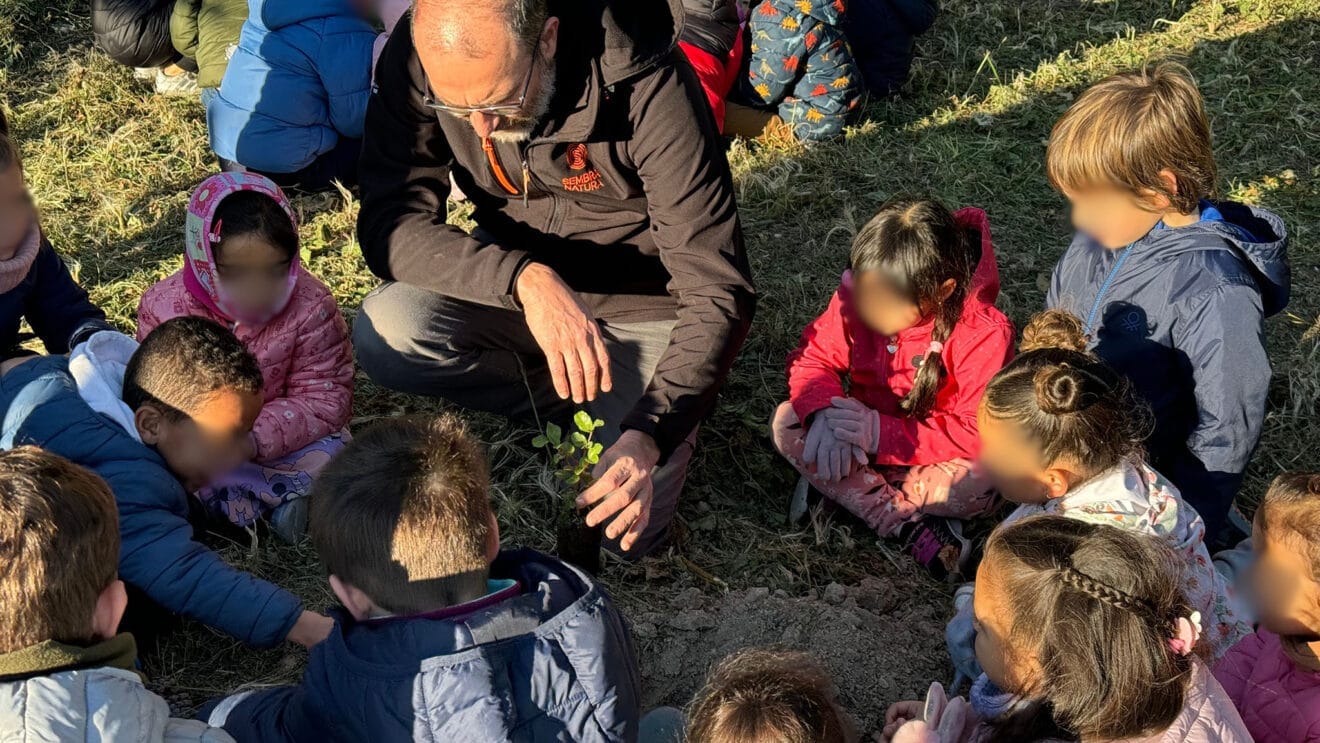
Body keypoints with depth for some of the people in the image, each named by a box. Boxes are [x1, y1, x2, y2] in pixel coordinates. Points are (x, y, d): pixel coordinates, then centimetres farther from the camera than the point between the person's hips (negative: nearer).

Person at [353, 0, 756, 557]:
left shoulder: (646, 86, -30)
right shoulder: (417, 59, -20)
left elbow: (716, 292, -29)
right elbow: (389, 224, -22)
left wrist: (647, 436, -42)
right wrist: (524, 278, -39)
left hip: (640, 301, -3)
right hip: (510, 281, 4)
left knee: (619, 533, -17)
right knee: (384, 336, -26)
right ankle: (593, 400, -3)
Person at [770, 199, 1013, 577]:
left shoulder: (984, 334, -27)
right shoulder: (855, 295, -16)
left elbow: (976, 432, -27)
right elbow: (814, 356, -8)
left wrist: (882, 434, -33)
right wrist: (824, 413, -31)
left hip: (933, 457, -4)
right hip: (864, 432, 4)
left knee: (976, 484, -36)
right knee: (786, 422, -22)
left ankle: (848, 490, -20)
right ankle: (904, 527, -28)